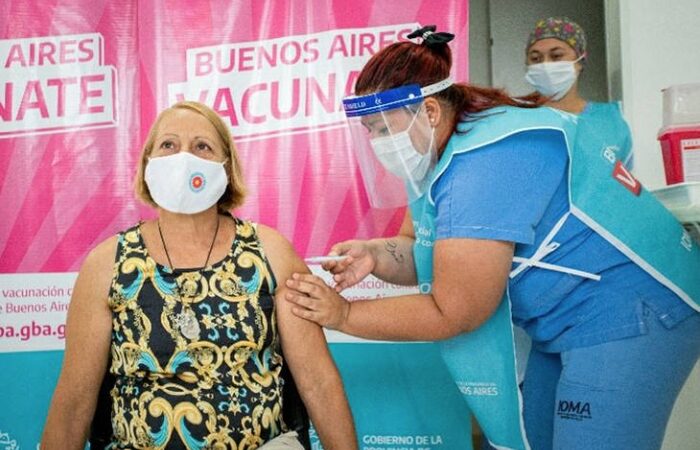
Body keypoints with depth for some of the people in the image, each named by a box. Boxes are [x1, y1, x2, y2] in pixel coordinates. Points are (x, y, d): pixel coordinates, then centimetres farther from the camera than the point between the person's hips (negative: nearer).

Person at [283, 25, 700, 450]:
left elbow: (452, 313, -26)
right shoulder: (436, 153, 2)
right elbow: (421, 251, 7)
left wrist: (344, 315, -19)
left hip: (629, 312, -9)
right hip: (569, 322, 10)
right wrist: (375, 254, -14)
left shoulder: (489, 163, -29)